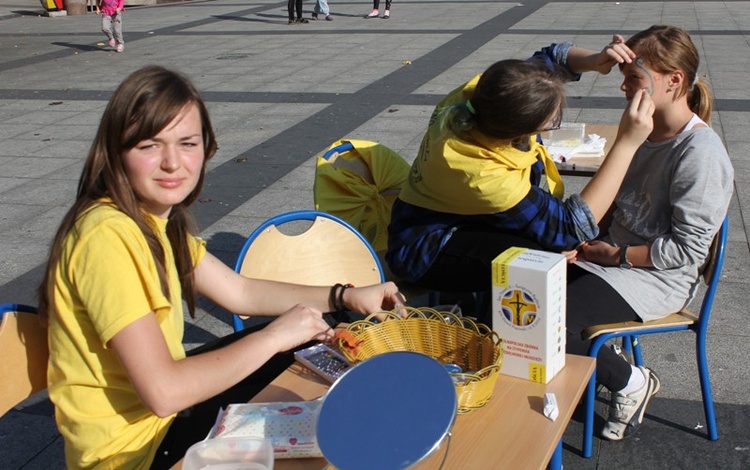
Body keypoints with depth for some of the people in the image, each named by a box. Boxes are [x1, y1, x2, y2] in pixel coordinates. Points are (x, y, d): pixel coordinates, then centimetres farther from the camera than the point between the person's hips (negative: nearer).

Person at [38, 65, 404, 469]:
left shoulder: (159, 220, 1)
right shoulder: (109, 235, -29)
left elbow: (239, 291, 10)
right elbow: (163, 391, -32)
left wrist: (347, 297, 3)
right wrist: (273, 337, -23)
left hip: (168, 398, 9)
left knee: (314, 339, 15)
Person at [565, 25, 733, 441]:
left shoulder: (700, 152, -21)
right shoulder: (647, 130, 5)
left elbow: (688, 250, -20)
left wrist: (616, 255, -15)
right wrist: (594, 236, -1)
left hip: (658, 280, -8)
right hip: (614, 256, 8)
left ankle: (630, 382, 3)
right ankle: (601, 352, 12)